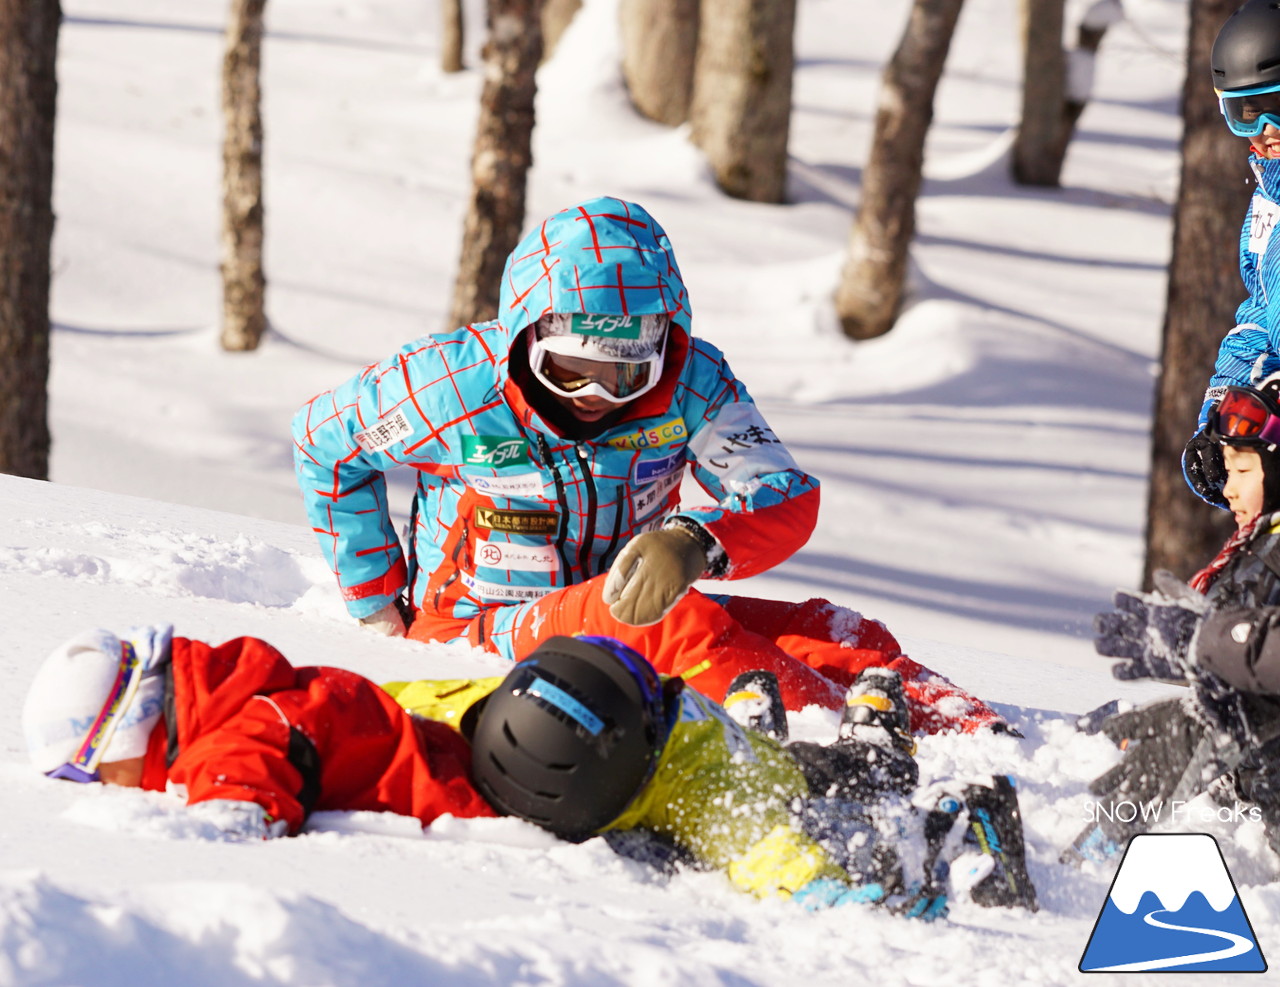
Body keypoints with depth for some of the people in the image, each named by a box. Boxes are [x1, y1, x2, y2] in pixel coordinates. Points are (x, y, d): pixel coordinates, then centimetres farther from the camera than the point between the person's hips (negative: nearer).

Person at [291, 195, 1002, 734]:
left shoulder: (690, 382, -8)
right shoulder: (455, 388, -14)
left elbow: (785, 498, -16)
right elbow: (325, 438, 3)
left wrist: (694, 542, -38)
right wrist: (378, 596, 3)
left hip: (625, 611, 5)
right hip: (483, 627, -5)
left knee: (828, 631, -18)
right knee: (678, 623, -35)